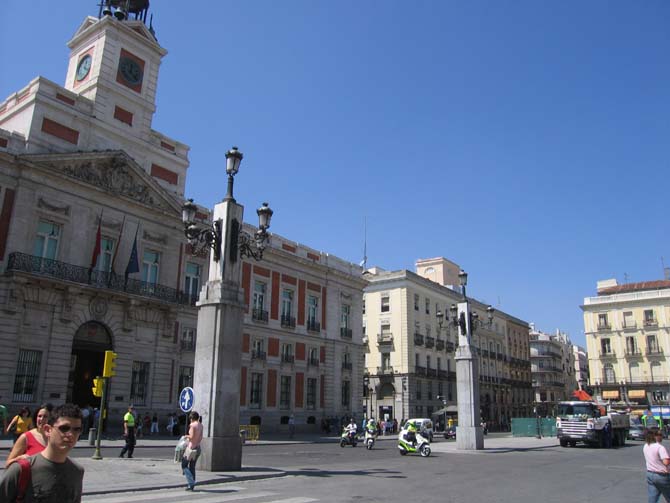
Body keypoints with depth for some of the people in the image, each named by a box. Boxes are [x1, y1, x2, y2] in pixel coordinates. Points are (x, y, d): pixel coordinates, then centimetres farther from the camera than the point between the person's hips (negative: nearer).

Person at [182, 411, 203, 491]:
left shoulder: (193, 425, -16)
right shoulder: (200, 425, 7)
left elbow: (192, 436, -21)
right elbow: (201, 437, 10)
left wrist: (186, 436, -3)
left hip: (191, 447, -7)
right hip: (198, 447, 7)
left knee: (184, 465, 4)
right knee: (192, 466, 15)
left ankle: (191, 482, -5)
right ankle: (192, 485, 16)